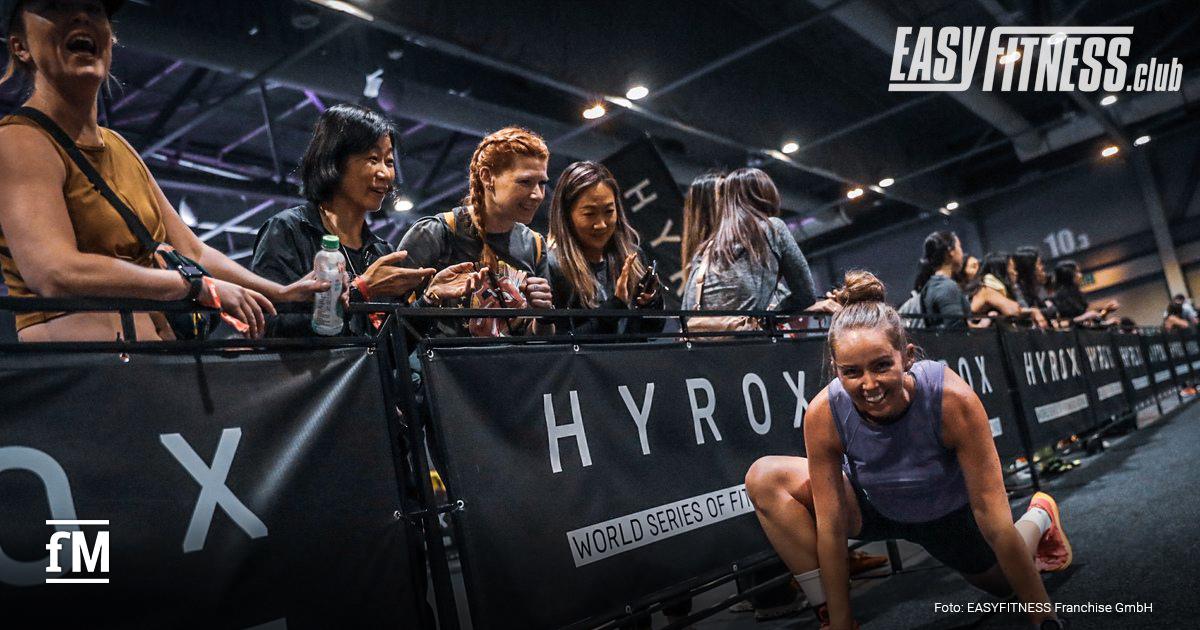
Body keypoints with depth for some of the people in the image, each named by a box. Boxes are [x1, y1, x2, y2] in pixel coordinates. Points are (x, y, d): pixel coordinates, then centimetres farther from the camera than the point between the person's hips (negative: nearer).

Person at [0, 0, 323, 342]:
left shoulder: (119, 147, 17)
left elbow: (191, 252, 17)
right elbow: (57, 274, -21)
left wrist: (281, 294, 8)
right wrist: (200, 286, -17)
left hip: (158, 334, 7)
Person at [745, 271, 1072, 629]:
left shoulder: (953, 400, -37)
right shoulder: (823, 415, -32)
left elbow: (996, 524, -30)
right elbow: (830, 529, -25)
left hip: (951, 513, -1)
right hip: (875, 506, 1)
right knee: (765, 479, -23)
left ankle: (1039, 516, 48)